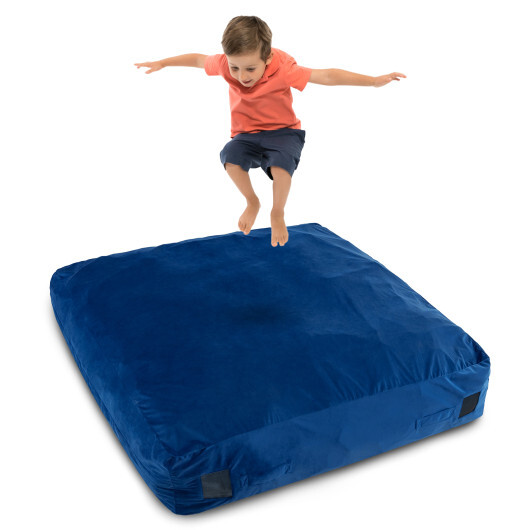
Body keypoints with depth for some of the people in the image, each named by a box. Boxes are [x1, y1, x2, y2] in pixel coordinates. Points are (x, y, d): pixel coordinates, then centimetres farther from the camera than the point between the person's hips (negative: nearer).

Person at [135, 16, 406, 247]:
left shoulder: (283, 69, -21)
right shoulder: (226, 64, -12)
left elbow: (327, 76, -21)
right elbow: (198, 59, 9)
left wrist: (374, 80, -21)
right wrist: (162, 63, 17)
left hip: (283, 132, -3)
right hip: (246, 134, 3)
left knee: (281, 164, -34)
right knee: (230, 157, -30)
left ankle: (278, 214, -4)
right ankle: (252, 202, 0)